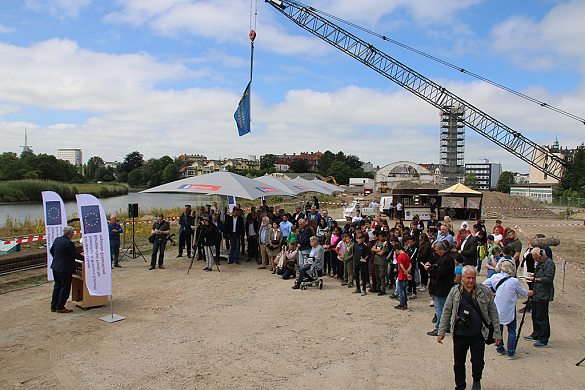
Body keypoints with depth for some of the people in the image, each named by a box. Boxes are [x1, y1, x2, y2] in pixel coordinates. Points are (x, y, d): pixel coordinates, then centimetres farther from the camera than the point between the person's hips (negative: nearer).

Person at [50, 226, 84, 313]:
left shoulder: (57, 239, 6)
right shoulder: (69, 243, -21)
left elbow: (51, 250, 19)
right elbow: (75, 254, -17)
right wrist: (84, 258, -5)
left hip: (55, 267, 9)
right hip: (65, 269, -9)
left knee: (57, 286, 18)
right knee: (65, 288, 2)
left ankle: (54, 306, 25)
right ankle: (60, 307, 7)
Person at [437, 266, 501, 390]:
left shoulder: (484, 291, -1)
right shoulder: (455, 291, -1)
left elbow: (493, 312, 5)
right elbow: (446, 312, 5)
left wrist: (497, 333, 4)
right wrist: (441, 332, 3)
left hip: (478, 335, 0)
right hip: (460, 335, 1)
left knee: (478, 363, 6)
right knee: (459, 363, 9)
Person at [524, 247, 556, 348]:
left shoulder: (549, 263, -15)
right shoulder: (540, 263, 16)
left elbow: (548, 279, -22)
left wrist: (535, 279, -16)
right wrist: (533, 276, 9)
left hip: (543, 296, -10)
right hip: (537, 295, 10)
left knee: (542, 318, -4)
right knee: (535, 316, 18)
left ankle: (544, 340, 5)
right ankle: (536, 335, 31)